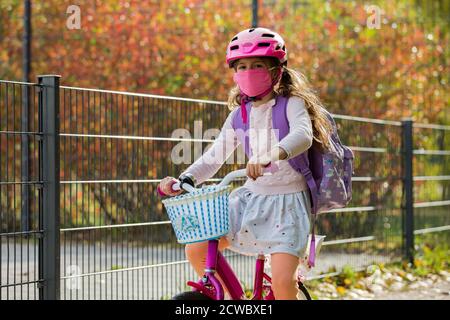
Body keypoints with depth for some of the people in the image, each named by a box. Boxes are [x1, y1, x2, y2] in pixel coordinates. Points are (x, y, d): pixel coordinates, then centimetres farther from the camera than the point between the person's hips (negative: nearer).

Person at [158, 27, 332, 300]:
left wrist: (271, 155, -51)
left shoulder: (291, 104, -8)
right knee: (196, 250, -11)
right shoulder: (240, 114, 7)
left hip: (287, 200, -5)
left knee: (282, 282, -22)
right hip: (251, 197, 5)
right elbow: (214, 157, 5)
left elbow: (303, 135, -30)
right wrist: (183, 180, -14)